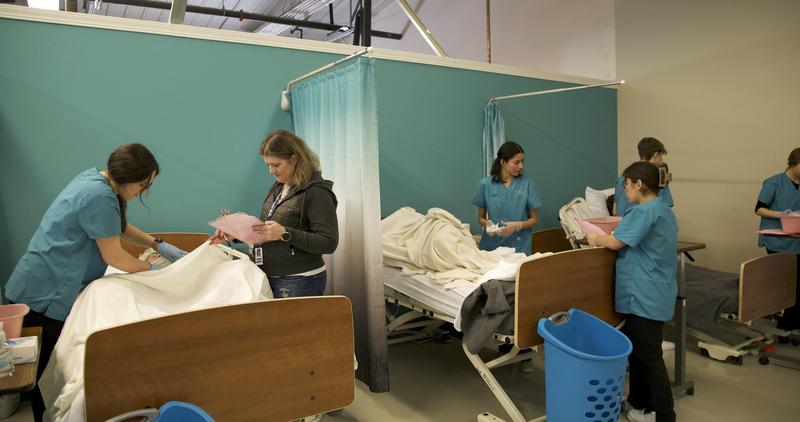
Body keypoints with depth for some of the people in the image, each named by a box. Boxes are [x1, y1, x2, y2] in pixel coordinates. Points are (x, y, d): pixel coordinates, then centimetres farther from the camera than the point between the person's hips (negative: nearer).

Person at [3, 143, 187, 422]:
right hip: (44, 297, -9)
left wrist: (159, 245, 13)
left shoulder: (94, 179, 6)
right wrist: (152, 269, -1)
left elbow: (118, 228, 20)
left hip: (46, 290, 9)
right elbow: (113, 256, -16)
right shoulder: (99, 197, -23)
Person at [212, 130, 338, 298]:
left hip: (299, 284, -7)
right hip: (271, 278, 7)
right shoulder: (277, 187, 9)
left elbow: (329, 243, -21)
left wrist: (285, 234, -28)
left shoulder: (317, 192, -16)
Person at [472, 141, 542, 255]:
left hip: (520, 247, 0)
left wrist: (517, 225, -15)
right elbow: (480, 218, 7)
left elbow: (534, 219, 3)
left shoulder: (528, 183, -3)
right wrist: (486, 223, -14)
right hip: (491, 245, 0)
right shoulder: (486, 184, -2)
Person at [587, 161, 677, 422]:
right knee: (637, 351, 19)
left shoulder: (644, 211, -18)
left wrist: (595, 239, 1)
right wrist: (605, 238, 13)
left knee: (649, 356, 1)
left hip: (644, 296, -10)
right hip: (652, 294, 10)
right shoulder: (665, 211, 14)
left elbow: (616, 242, -17)